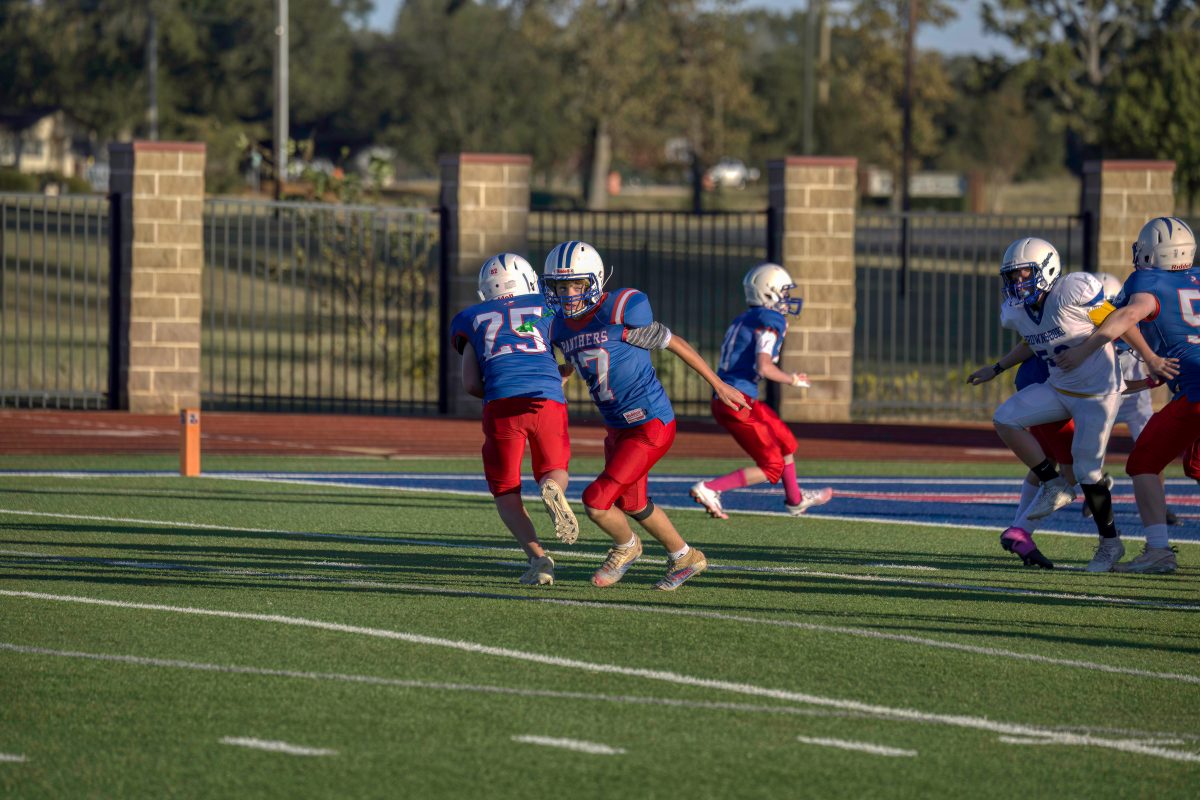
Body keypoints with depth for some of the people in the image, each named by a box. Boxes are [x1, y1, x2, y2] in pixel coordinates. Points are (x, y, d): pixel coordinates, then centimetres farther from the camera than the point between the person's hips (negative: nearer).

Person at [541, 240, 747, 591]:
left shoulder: (621, 312, -20)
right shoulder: (561, 327, 0)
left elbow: (675, 344, -8)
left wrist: (718, 385, -1)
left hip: (651, 427, -8)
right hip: (618, 428, 8)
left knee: (597, 502, -11)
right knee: (631, 504, 23)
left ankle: (625, 547, 22)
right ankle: (685, 558, 46)